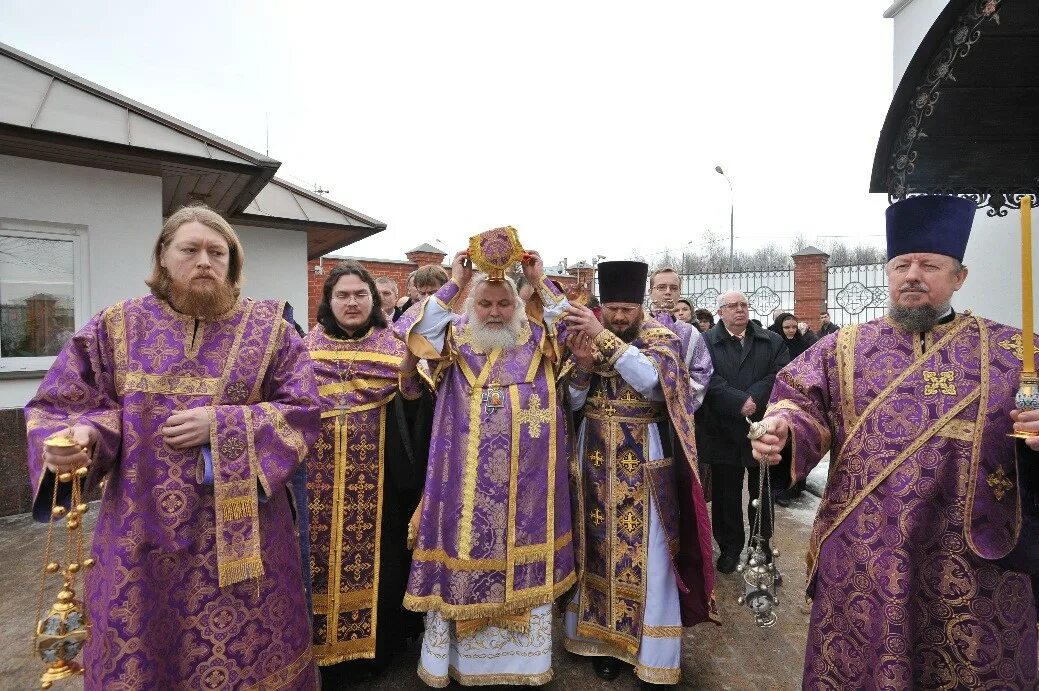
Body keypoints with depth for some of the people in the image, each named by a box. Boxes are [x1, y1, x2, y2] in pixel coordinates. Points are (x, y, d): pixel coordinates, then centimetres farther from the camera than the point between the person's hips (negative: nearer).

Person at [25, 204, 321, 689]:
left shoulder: (268, 327, -2)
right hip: (143, 530, 1)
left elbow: (304, 408, -7)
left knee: (244, 650, 12)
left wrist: (221, 426, -18)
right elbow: (61, 406, 3)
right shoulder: (117, 326, 2)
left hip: (243, 526, -1)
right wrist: (80, 434, -20)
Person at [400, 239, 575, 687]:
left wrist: (540, 281, -8)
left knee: (524, 556, 10)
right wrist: (455, 283, -12)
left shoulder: (536, 339, 6)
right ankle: (460, 653, 26)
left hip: (526, 476, 1)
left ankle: (522, 652, 30)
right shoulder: (456, 338, 3)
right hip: (467, 476, -1)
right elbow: (417, 331, -12)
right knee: (466, 550, 7)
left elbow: (574, 329, -5)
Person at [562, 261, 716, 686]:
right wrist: (582, 365, -16)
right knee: (599, 544, 10)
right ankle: (604, 636, 27)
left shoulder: (660, 338, -5)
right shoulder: (586, 337, 4)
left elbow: (653, 379, -27)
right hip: (596, 459, 4)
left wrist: (605, 337, -30)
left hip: (644, 462, -3)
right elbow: (574, 403, 3)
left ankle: (653, 651, 19)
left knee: (646, 550, 3)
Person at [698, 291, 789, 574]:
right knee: (726, 494, 9)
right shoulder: (705, 342, -2)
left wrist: (755, 399, -18)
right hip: (723, 432, -2)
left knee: (762, 493, 14)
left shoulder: (772, 341, 7)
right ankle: (730, 547, 25)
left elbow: (780, 375, -5)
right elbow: (709, 381, -13)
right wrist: (740, 402, -21)